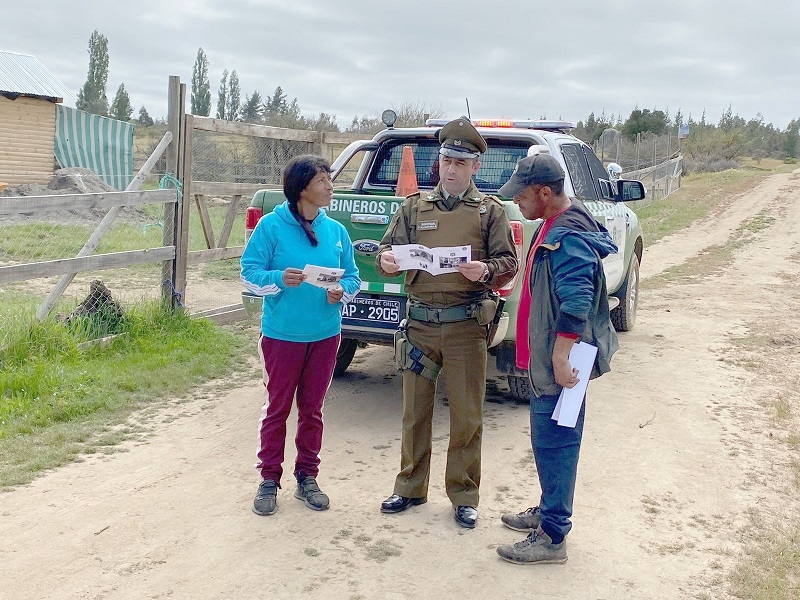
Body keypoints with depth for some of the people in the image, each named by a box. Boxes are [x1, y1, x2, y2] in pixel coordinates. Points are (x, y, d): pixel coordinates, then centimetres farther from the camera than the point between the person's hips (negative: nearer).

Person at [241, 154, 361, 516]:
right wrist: (279, 279, -26)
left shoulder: (336, 230, 4)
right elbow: (249, 273, -8)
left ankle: (307, 477, 28)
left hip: (325, 335, 4)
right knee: (277, 409, 7)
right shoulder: (271, 225, -8)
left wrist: (342, 291, -13)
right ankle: (269, 479, 21)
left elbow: (352, 277, 9)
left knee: (312, 409, 14)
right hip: (281, 335, -3)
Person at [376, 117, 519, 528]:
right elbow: (387, 249, 7)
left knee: (466, 416, 5)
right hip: (420, 322, 2)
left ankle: (464, 495, 20)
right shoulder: (414, 206, 10)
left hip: (466, 325, -2)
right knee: (414, 411, 11)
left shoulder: (490, 211, 4)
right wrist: (385, 260, -16)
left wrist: (485, 271, -21)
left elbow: (508, 263, 0)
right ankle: (410, 487, 27)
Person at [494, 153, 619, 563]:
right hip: (545, 358, 10)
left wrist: (560, 359, -27)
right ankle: (549, 510, 36)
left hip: (558, 363, -10)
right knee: (549, 441, 20)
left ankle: (551, 537, 9)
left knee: (554, 444, -2)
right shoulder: (555, 226, 11)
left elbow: (576, 303, -28)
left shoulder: (567, 237, -21)